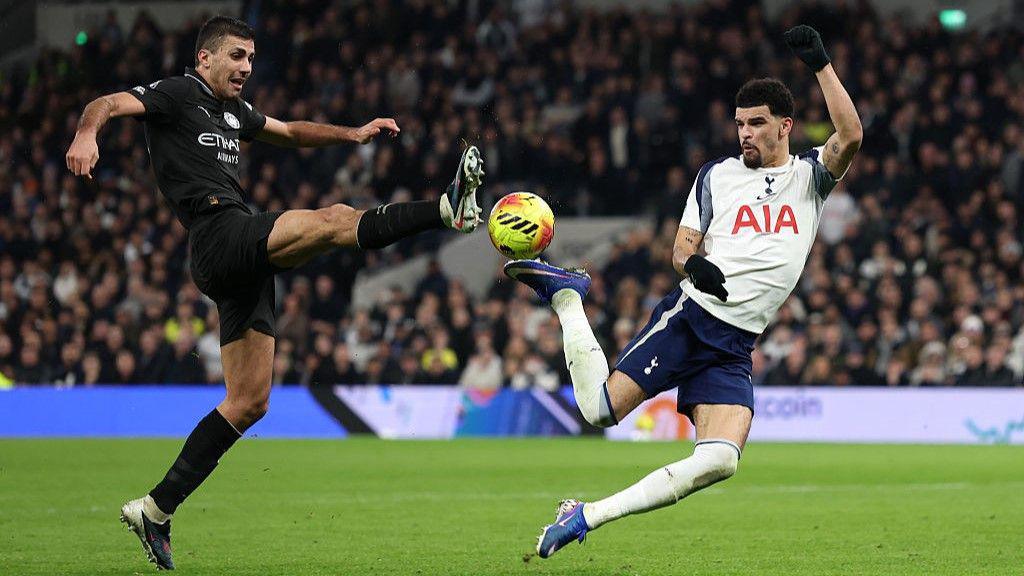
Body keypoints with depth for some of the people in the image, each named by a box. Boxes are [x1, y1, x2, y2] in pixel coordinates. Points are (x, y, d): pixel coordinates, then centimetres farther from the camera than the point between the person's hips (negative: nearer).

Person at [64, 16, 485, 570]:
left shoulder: (232, 111, 26)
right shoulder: (177, 94, 1)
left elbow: (292, 131, 40)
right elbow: (108, 103, -15)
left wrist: (353, 133, 27)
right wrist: (86, 133, -37)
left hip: (245, 264, 9)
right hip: (220, 237, -9)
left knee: (249, 402, 6)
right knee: (335, 219, -27)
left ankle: (155, 509, 9)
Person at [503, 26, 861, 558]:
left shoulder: (810, 175, 10)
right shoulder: (718, 174, 10)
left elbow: (850, 137, -10)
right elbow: (681, 248, 7)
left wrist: (820, 65, -17)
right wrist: (693, 264, -17)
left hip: (735, 347, 1)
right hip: (690, 317, -1)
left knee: (720, 461, -20)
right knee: (599, 408, -11)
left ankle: (588, 515, -10)